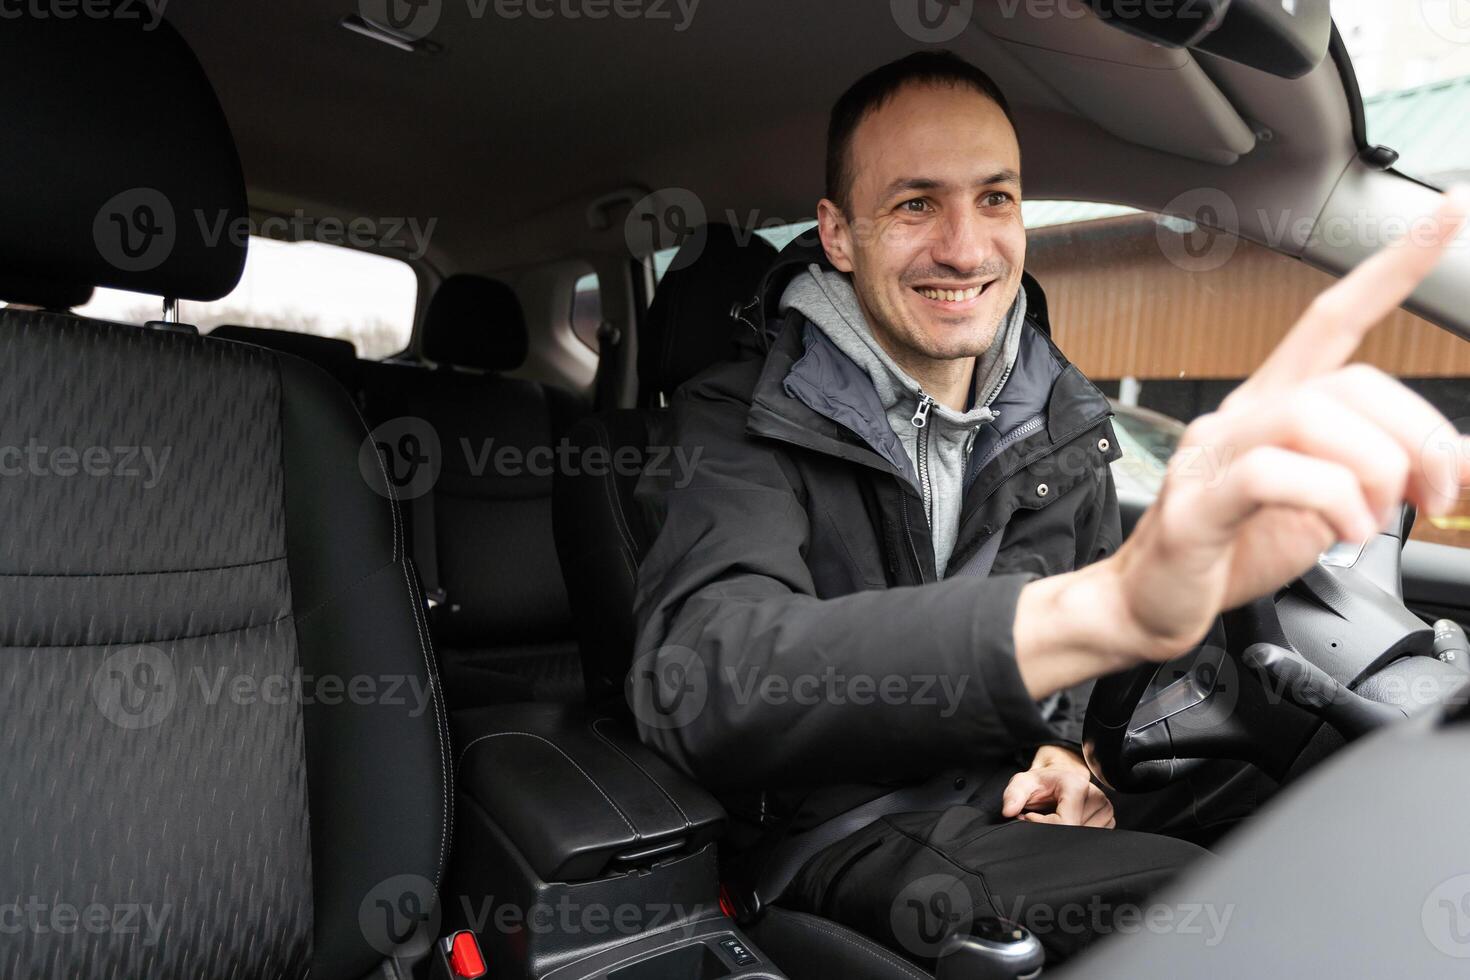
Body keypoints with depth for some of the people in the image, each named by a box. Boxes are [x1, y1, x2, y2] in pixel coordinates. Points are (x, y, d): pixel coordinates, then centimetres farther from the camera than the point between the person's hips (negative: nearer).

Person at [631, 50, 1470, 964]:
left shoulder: (1062, 419, 2)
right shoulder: (739, 423, -17)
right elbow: (699, 680, -38)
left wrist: (1070, 746, -3)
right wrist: (1103, 606, -50)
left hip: (1015, 805, 6)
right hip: (843, 834, -5)